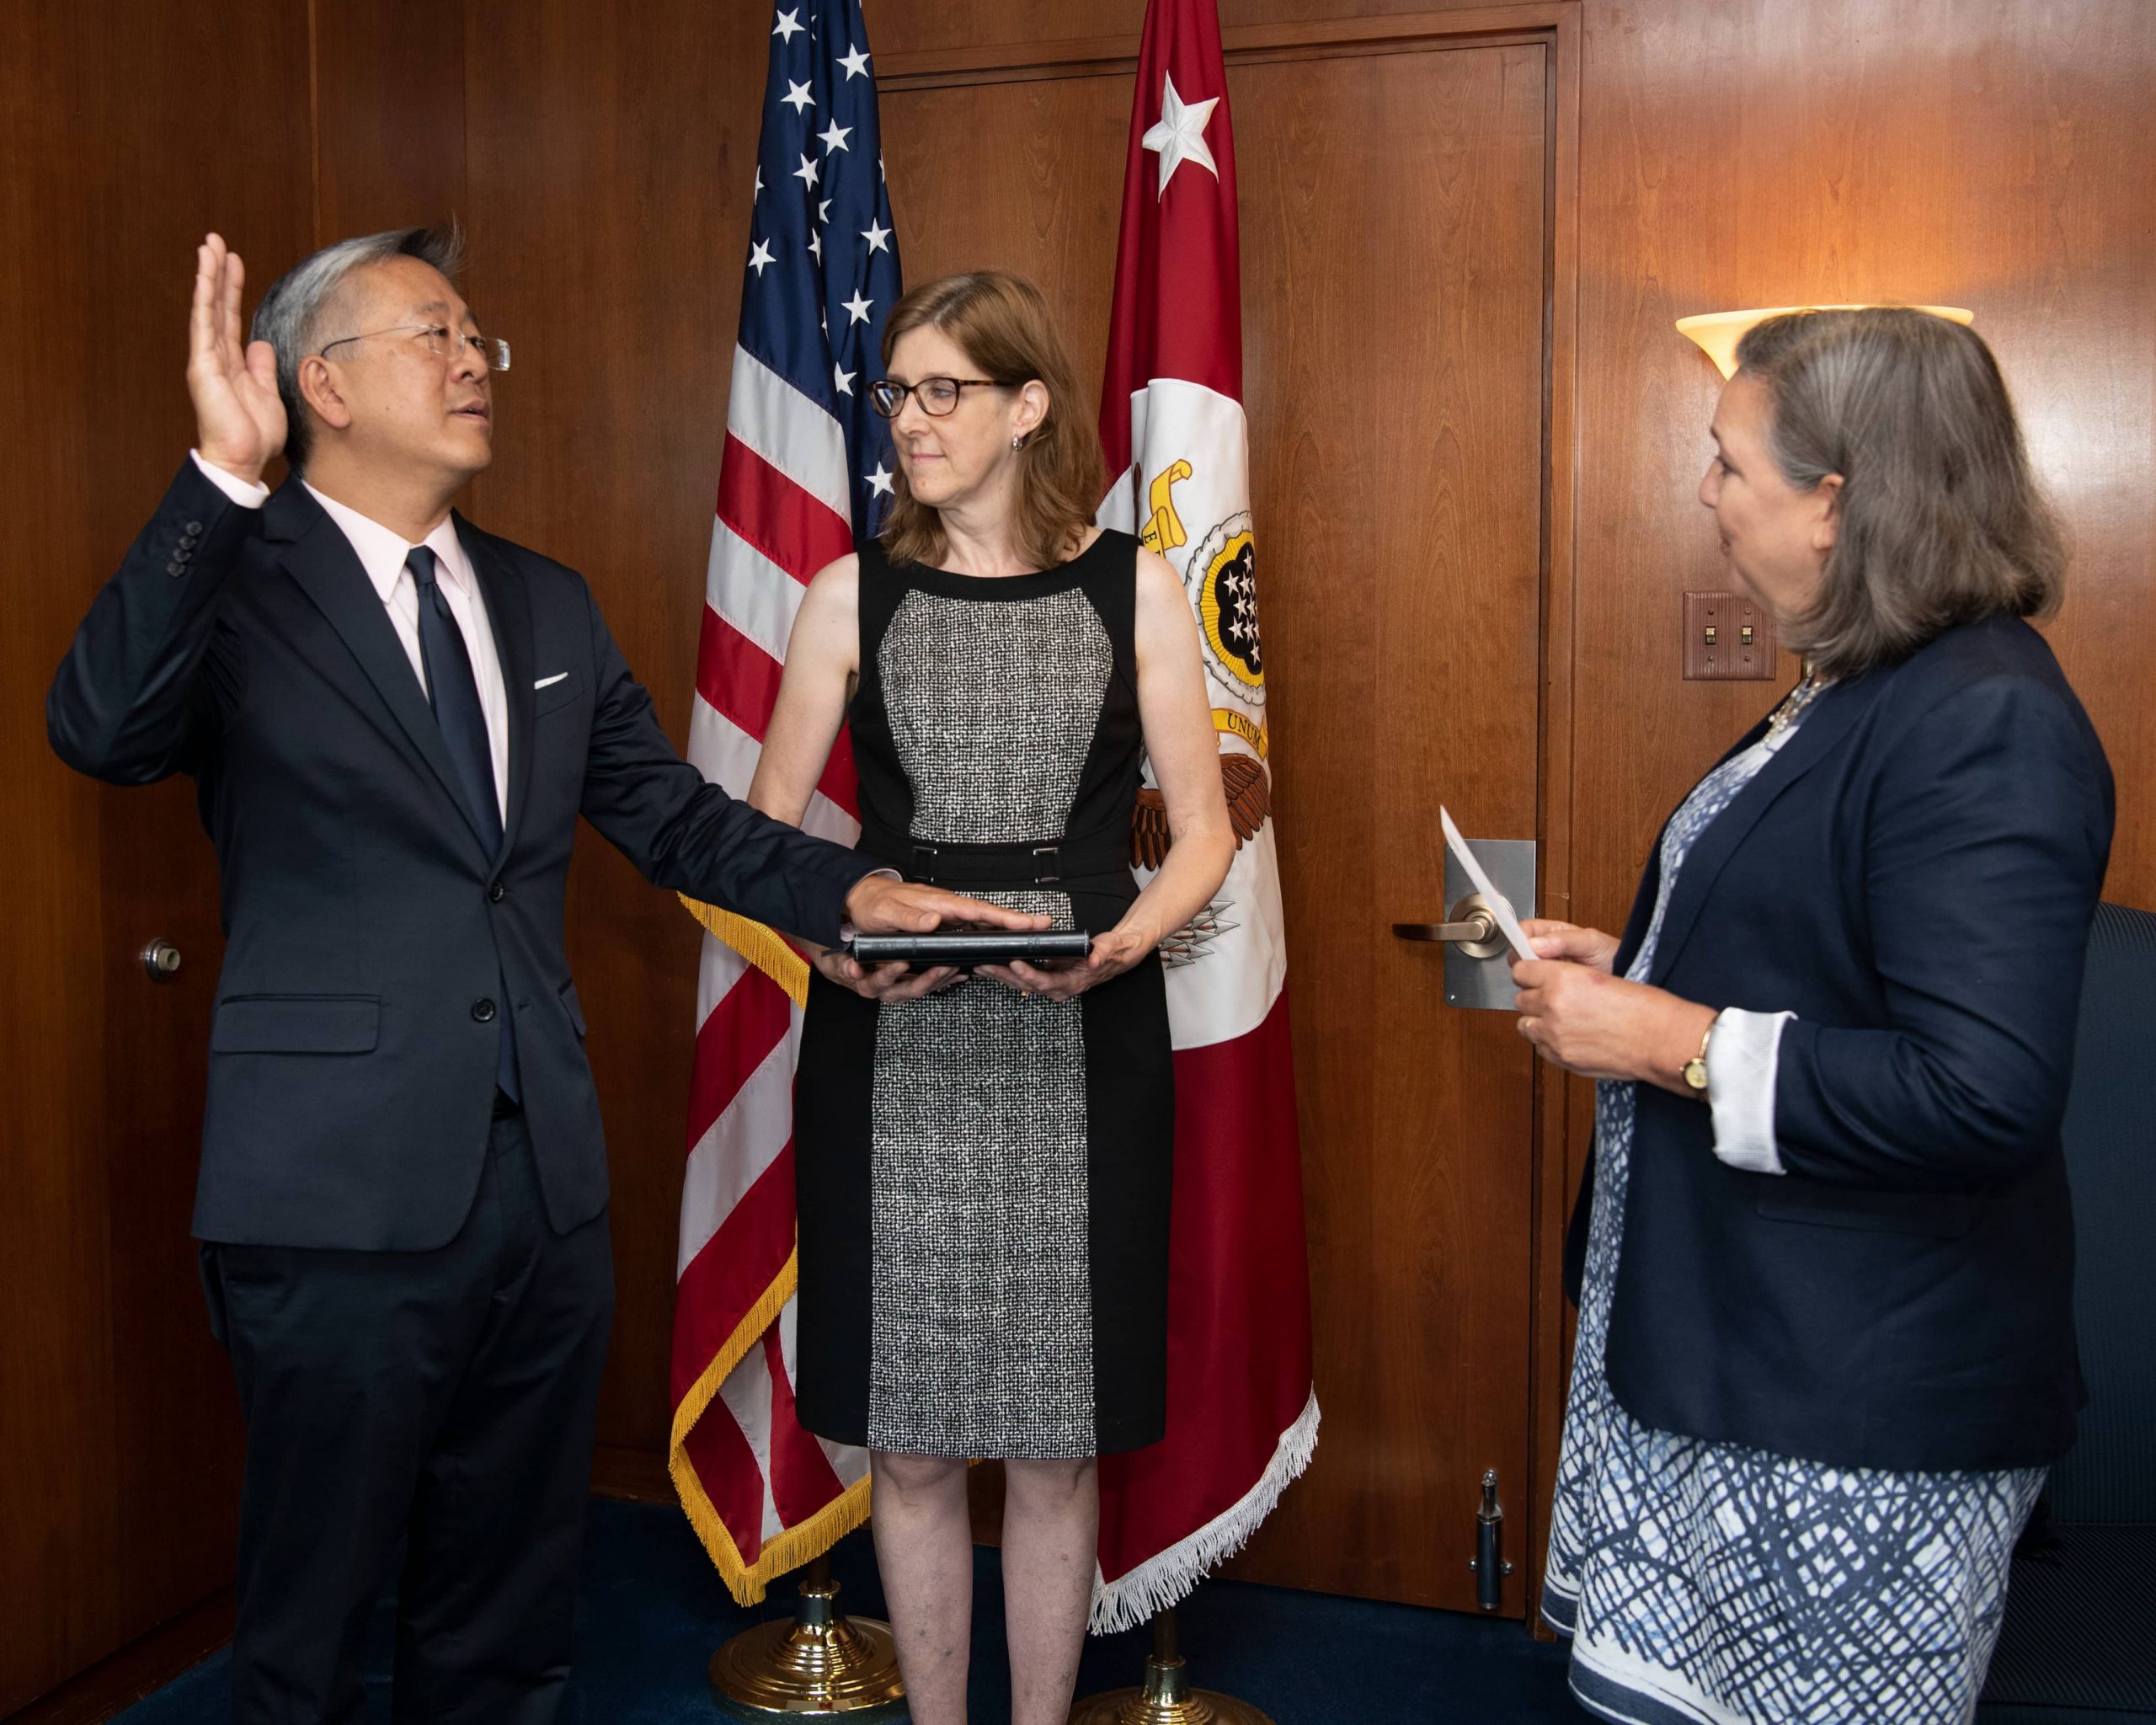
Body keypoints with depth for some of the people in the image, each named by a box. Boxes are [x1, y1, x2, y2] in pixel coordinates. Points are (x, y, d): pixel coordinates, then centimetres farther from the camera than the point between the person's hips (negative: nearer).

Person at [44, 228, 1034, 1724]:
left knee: (513, 1605, 19)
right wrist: (222, 475, -29)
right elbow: (102, 731, -24)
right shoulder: (239, 589, -5)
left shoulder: (548, 606, 13)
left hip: (545, 1180, 6)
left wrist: (853, 888, 1)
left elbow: (673, 813, 15)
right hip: (343, 1192, -5)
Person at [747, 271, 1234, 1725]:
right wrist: (834, 942, -13)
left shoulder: (1133, 588, 4)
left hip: (1078, 1046, -1)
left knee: (1055, 1441, 7)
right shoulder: (855, 593, 6)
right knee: (910, 1441, 7)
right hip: (891, 1048, 1)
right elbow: (765, 829, 6)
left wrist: (1121, 942, -15)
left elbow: (1203, 828, 4)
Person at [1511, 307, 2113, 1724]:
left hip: (1855, 1407, -10)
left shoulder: (1989, 728, -22)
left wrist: (1670, 1040, -23)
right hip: (1720, 1335, 10)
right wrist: (1627, 969, 10)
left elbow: (1981, 1094, -31)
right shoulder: (1859, 693, 11)